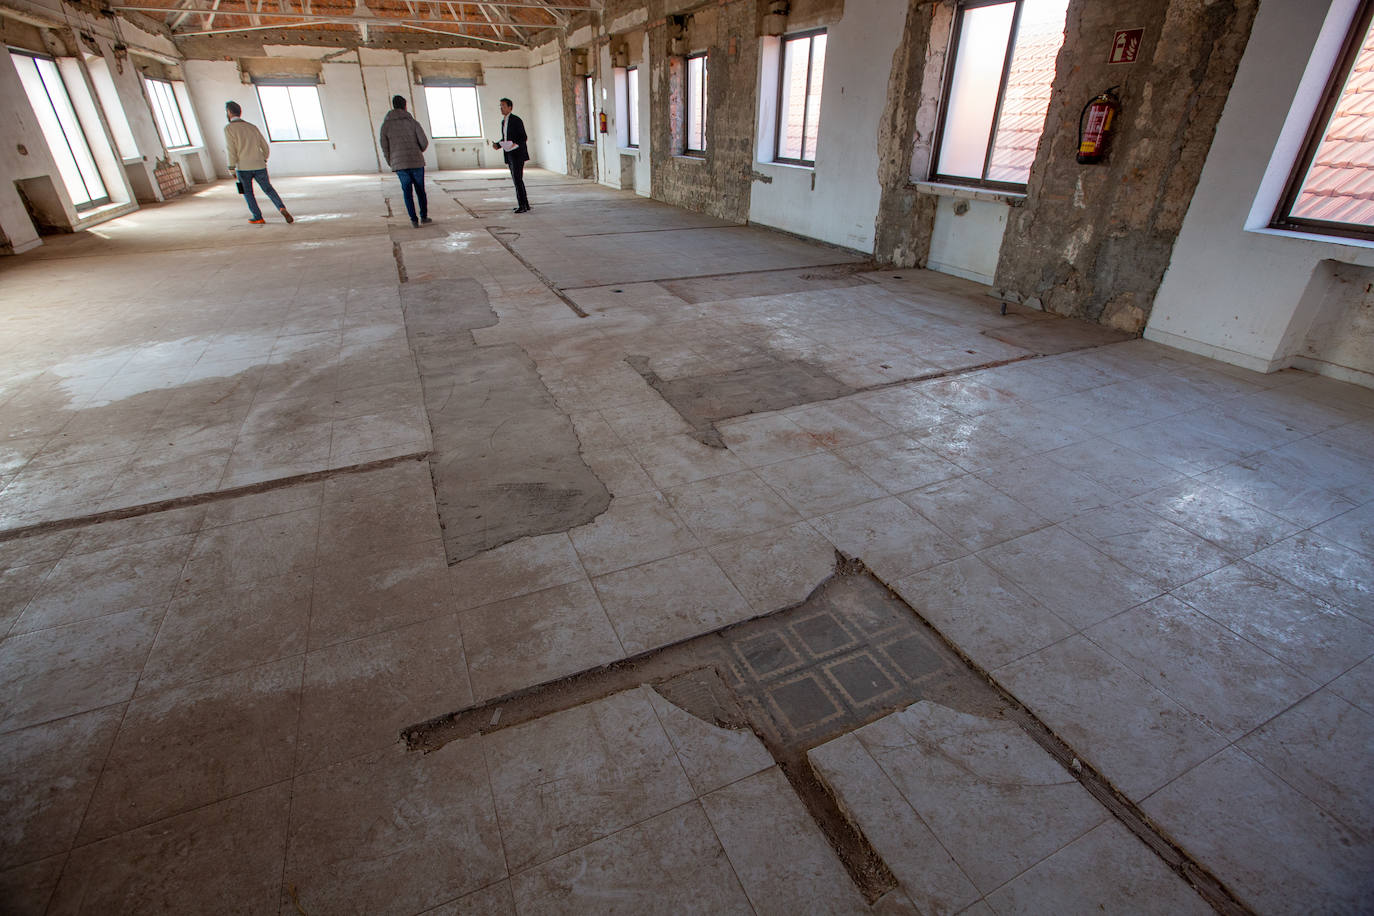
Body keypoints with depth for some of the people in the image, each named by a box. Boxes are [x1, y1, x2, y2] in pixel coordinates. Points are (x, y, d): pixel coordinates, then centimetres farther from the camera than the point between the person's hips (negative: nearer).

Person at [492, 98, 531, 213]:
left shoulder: (516, 120, -9)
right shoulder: (503, 121, 16)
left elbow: (524, 138, -11)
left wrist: (515, 144, -27)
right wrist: (497, 145, 3)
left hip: (518, 154, -9)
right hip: (509, 155, 9)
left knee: (517, 179, -13)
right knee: (517, 180, 9)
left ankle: (522, 205, -12)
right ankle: (525, 204, 15)